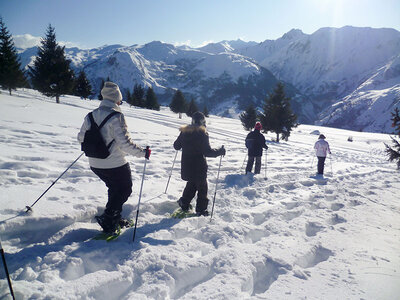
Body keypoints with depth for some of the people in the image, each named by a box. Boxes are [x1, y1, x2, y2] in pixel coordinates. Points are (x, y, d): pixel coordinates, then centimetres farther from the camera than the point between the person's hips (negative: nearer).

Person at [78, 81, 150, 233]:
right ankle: (108, 220, 8)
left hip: (95, 165, 7)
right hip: (115, 165, -7)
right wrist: (142, 152, -13)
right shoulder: (116, 116, -19)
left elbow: (81, 137, 12)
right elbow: (124, 143, -24)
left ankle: (115, 218, 32)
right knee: (125, 190, 14)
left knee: (114, 188, 26)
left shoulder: (91, 115, 3)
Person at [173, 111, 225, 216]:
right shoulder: (202, 134, -16)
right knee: (202, 187, 11)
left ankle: (184, 205, 26)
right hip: (199, 167, -5)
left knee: (191, 184, 26)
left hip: (186, 166, 6)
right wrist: (220, 151, -4)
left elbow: (176, 146, 11)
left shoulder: (184, 132, 1)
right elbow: (207, 152, -19)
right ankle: (201, 210, 16)